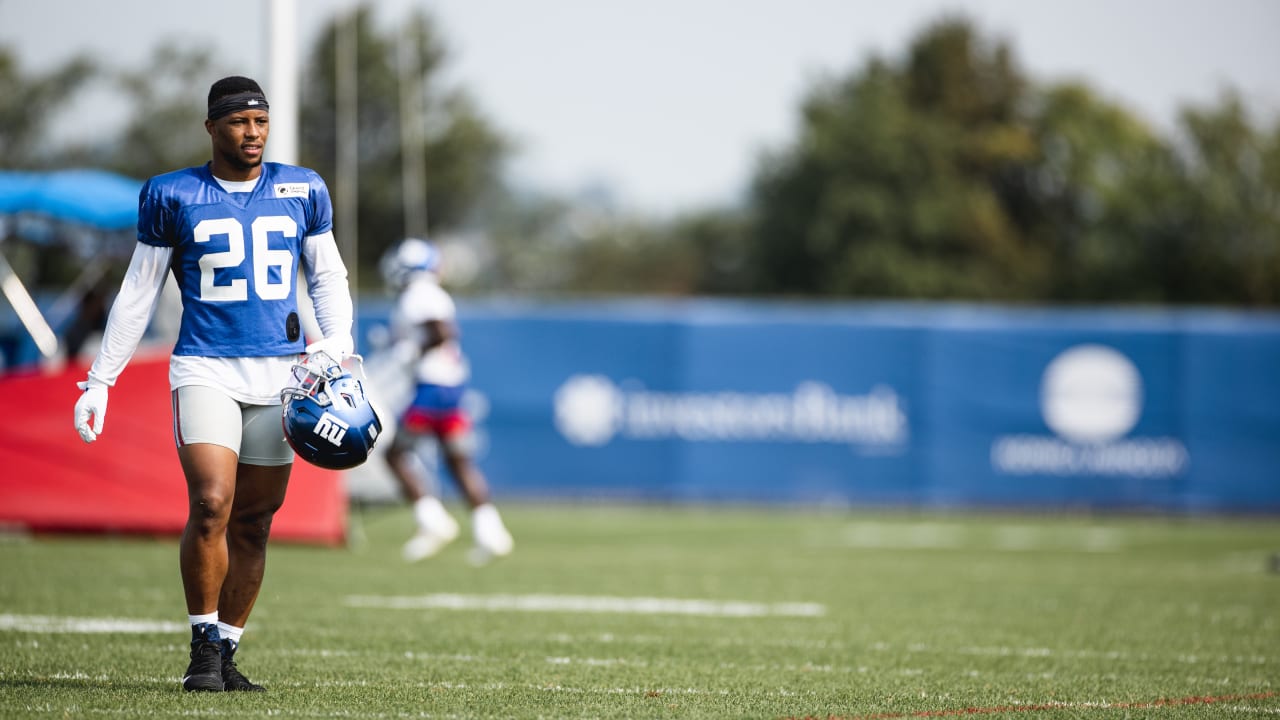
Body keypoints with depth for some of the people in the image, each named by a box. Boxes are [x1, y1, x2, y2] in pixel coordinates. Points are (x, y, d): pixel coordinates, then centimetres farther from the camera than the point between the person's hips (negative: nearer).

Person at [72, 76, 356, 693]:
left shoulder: (301, 192, 8)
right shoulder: (172, 197, 1)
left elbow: (328, 278, 18)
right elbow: (137, 294, 7)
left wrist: (337, 346, 0)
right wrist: (99, 381, 5)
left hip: (281, 372, 3)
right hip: (205, 369, -3)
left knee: (253, 523, 5)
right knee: (211, 505, -18)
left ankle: (225, 652, 15)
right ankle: (203, 644, -4)